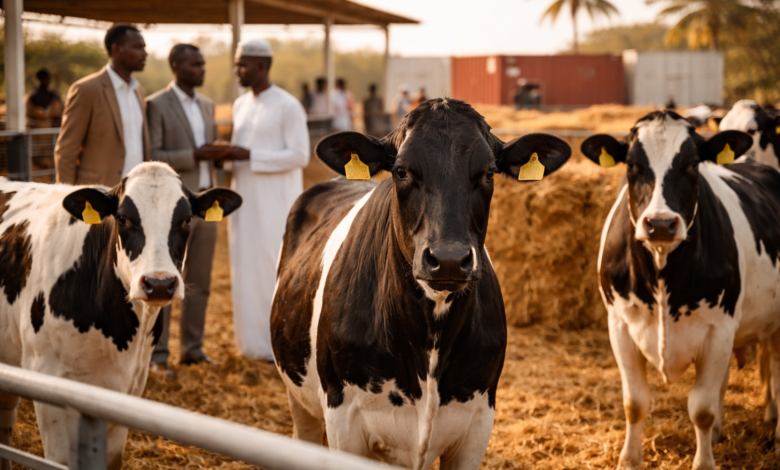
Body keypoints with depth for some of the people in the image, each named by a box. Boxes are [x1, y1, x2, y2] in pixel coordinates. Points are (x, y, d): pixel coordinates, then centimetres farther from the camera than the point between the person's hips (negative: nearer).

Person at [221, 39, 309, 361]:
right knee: (247, 270, 8)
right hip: (244, 199, 7)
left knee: (275, 269, -3)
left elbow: (300, 156, -15)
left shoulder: (288, 106, -10)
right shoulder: (240, 105, 12)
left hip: (275, 201, -7)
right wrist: (227, 155, -5)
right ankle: (254, 339, 16)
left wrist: (249, 156, -20)